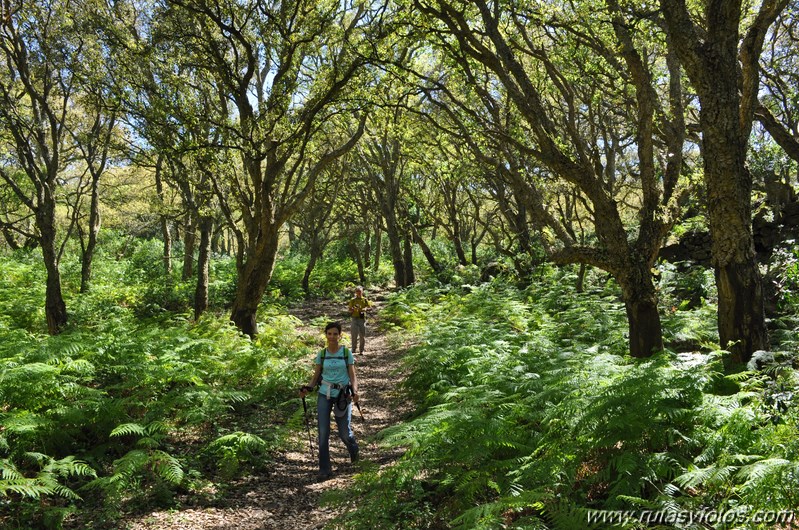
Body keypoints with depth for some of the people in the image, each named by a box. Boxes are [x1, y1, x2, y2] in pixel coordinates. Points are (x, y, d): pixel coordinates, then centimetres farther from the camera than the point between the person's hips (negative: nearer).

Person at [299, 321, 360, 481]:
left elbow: (352, 376, -1)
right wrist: (307, 388, -9)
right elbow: (316, 376, 9)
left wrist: (355, 391, -19)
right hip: (324, 394, 1)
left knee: (344, 433, 4)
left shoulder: (347, 353, 0)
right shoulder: (321, 354, 5)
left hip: (343, 395, -1)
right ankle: (324, 469, 5)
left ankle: (353, 447, 40)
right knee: (323, 433, -5)